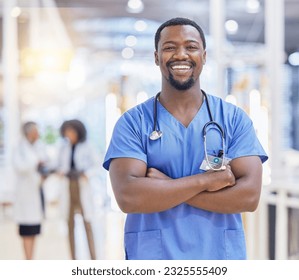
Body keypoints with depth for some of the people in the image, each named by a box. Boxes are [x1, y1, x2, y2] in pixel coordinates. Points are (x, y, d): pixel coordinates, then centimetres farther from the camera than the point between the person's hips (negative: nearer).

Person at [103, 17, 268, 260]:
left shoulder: (235, 119, 0)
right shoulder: (132, 122, -3)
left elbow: (249, 196, -10)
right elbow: (128, 197, -15)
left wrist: (167, 187, -14)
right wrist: (205, 180, -16)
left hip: (222, 256, 1)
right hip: (151, 256, -1)